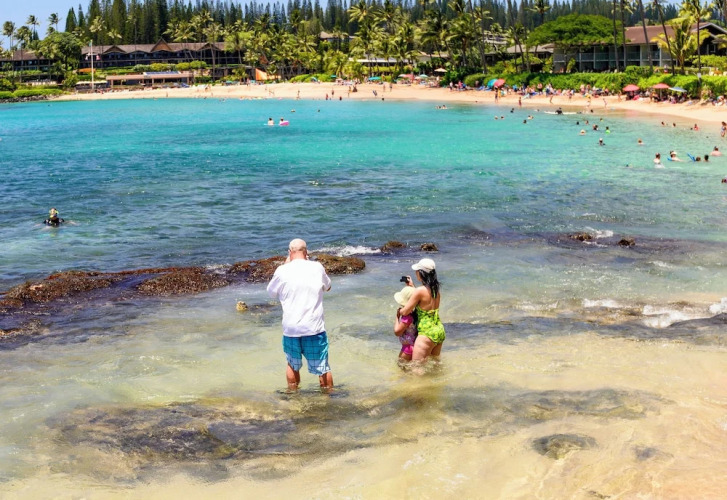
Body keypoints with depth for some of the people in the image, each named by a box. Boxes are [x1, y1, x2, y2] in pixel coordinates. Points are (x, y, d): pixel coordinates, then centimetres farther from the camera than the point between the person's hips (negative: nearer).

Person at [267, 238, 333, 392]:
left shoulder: (283, 271, -6)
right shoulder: (317, 267, -4)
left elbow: (271, 292, 12)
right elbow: (327, 287, 15)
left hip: (291, 328, 1)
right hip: (314, 327, -1)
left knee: (293, 365, 21)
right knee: (322, 367, 10)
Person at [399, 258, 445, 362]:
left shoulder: (420, 291, -19)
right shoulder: (435, 289, 4)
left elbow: (405, 312, -14)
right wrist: (412, 286, 22)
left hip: (427, 333, -9)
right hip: (440, 331, 9)